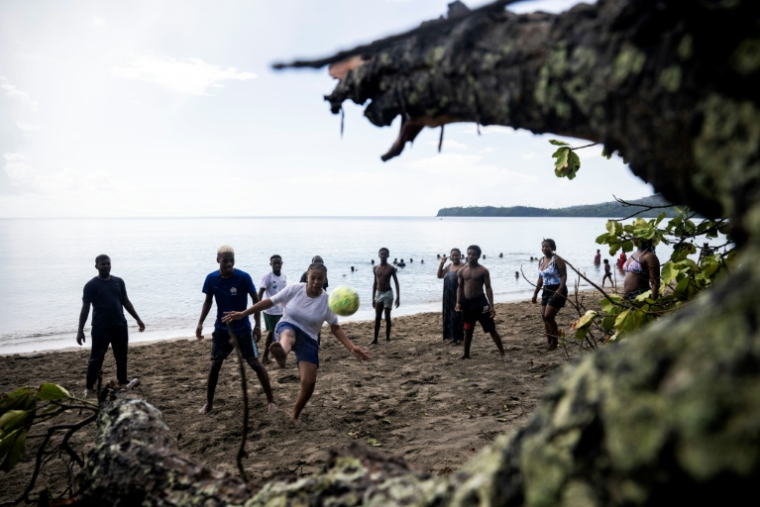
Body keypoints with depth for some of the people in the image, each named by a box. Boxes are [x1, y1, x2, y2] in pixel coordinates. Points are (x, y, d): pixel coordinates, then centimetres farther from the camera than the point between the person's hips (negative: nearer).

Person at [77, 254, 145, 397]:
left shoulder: (119, 282, 6)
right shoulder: (91, 285, -5)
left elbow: (126, 301, 13)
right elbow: (85, 308, -6)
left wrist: (138, 319, 11)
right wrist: (80, 330, -9)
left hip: (120, 325, 4)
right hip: (100, 328, -4)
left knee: (121, 356, 13)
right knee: (96, 358, 0)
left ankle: (123, 381, 29)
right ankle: (89, 387, 10)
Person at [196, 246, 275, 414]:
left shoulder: (243, 277, -17)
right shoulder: (211, 279, -8)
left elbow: (256, 300, -8)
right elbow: (208, 301, 7)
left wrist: (258, 326, -11)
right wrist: (200, 323, -2)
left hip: (243, 329, -3)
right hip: (221, 329, 3)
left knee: (255, 363, -2)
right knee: (214, 364, 6)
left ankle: (271, 400, 10)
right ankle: (209, 403, 23)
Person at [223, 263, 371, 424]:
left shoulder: (327, 301, -9)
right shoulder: (294, 289, -9)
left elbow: (336, 328, -6)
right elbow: (269, 302, -3)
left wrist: (352, 348, -18)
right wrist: (243, 314, -5)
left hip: (308, 339, 2)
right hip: (287, 327, -2)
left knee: (309, 382, -9)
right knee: (289, 335, -42)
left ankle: (295, 414, 18)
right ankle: (281, 353, -81)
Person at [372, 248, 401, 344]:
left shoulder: (391, 268, -6)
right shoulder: (375, 268, 5)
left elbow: (396, 283, -3)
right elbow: (374, 283, 11)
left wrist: (398, 297, -9)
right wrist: (373, 298, 11)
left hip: (387, 293, -4)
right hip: (378, 294, 4)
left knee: (387, 317, 0)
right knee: (377, 318, 4)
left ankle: (387, 337, 9)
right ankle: (375, 339, 8)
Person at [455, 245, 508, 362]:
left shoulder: (483, 271, -5)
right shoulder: (461, 271, 4)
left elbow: (488, 288, -6)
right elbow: (460, 287, 10)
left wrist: (491, 306, -12)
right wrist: (458, 302, -2)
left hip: (480, 301, -3)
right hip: (467, 302, 3)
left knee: (491, 329, -2)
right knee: (467, 331, 14)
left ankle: (503, 354, 4)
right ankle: (466, 354, 29)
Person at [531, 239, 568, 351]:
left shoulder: (557, 259, -11)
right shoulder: (541, 260, 12)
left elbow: (564, 275, -16)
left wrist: (560, 290, -28)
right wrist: (535, 293, 15)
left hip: (557, 291, -8)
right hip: (546, 291, 8)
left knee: (548, 316, -12)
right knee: (544, 317, 6)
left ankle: (555, 342, 4)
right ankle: (549, 342, 15)